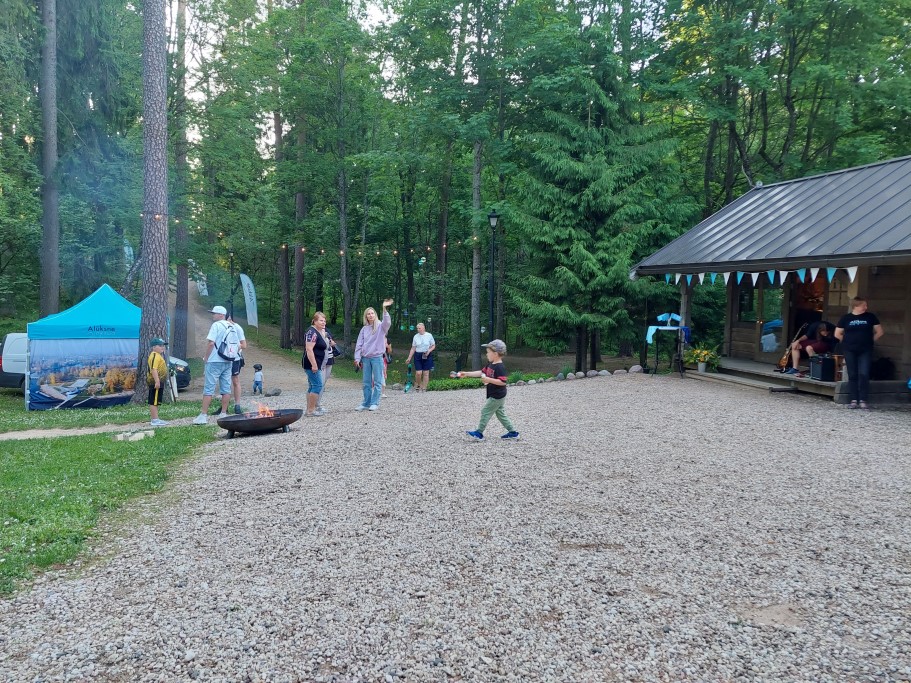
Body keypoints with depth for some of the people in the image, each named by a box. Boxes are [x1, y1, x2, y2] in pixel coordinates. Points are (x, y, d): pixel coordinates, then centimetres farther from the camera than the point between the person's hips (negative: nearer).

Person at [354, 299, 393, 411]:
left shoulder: (380, 326, -1)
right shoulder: (364, 329, 10)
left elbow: (387, 322, -25)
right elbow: (359, 344, 9)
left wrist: (384, 309, -39)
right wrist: (357, 358, 1)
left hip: (377, 357, -4)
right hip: (365, 358, 4)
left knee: (377, 382, -1)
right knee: (367, 383, 8)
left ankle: (375, 403, 4)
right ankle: (366, 403, 14)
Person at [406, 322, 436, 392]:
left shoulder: (429, 335, -1)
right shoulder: (415, 336, 4)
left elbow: (433, 346, 6)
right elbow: (413, 348, 8)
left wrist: (429, 351, -14)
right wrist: (409, 358, 7)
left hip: (426, 356, -1)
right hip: (418, 355, 1)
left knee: (426, 373, 2)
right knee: (418, 373, -10)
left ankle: (424, 388, 12)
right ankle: (418, 385, 15)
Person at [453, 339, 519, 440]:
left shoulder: (500, 367, -22)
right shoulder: (490, 364, 8)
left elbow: (503, 382, -28)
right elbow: (481, 372, 14)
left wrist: (489, 380, -30)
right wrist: (466, 374, 10)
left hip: (497, 396, -10)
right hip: (496, 396, 10)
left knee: (485, 412, -2)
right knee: (501, 414, 14)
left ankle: (479, 433, 6)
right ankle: (513, 432, 19)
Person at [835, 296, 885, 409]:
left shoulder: (870, 317, 4)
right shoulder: (846, 318, 3)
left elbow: (879, 332, 10)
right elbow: (837, 334, 9)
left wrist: (869, 340, 7)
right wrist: (848, 341, 7)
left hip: (865, 351, 0)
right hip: (849, 351, 0)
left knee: (864, 375, -8)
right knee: (852, 375, 3)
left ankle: (863, 401, -4)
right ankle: (854, 400, 7)